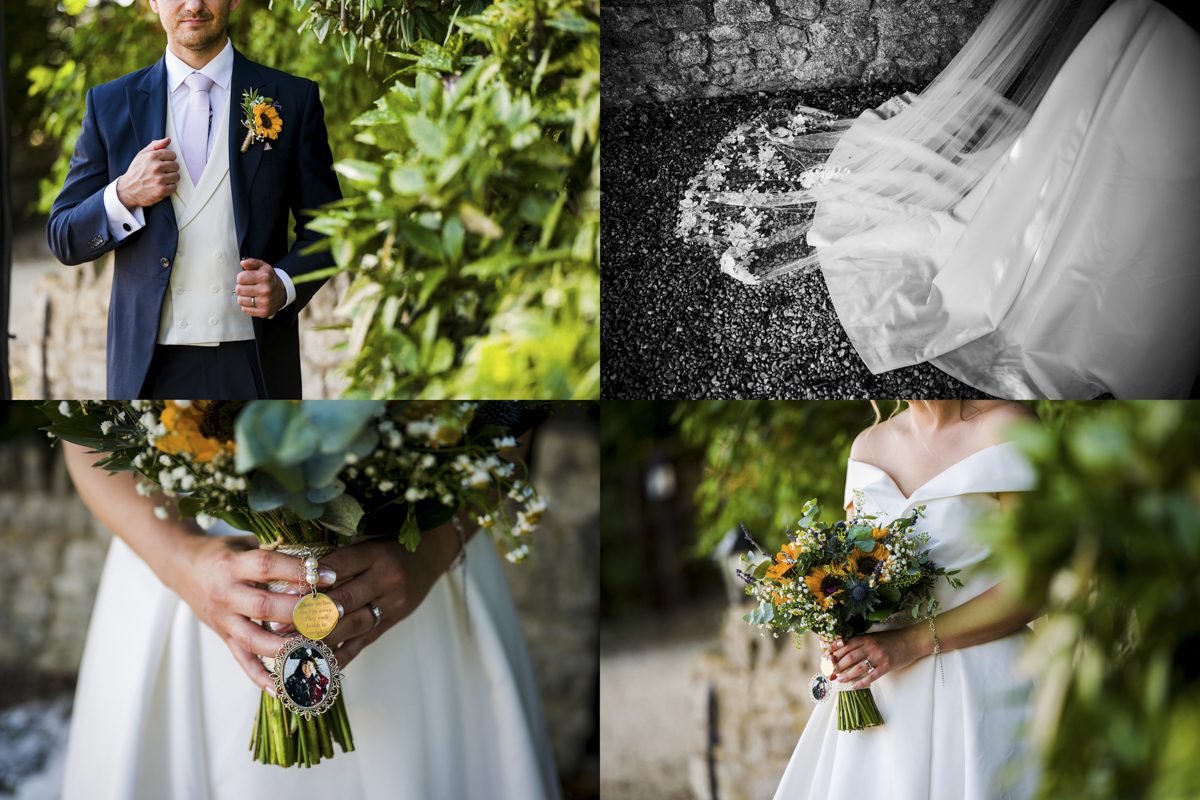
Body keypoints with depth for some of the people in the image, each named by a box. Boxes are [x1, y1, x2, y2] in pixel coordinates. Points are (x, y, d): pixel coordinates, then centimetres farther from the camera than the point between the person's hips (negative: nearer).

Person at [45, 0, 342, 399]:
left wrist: (286, 284, -11)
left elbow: (326, 227, 7)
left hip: (255, 363, 0)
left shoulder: (292, 98, 5)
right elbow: (63, 240, 8)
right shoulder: (110, 103, 8)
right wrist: (124, 195, -10)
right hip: (148, 364, 1)